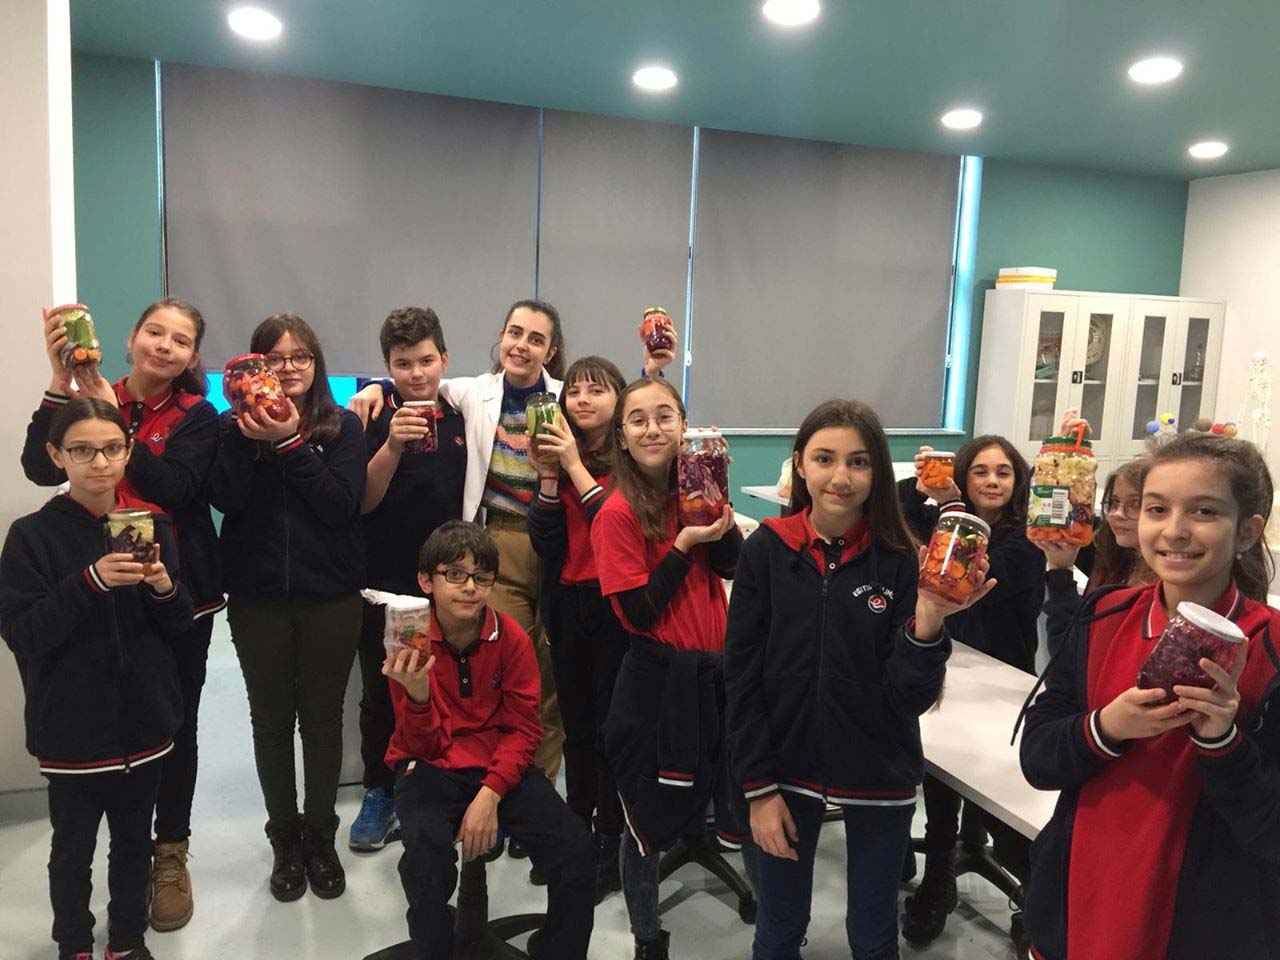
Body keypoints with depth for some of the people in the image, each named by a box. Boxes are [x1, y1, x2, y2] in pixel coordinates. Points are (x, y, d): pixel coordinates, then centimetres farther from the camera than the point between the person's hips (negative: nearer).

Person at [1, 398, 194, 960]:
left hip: (144, 721, 3)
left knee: (134, 840, 17)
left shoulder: (153, 525, 0)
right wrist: (90, 583, -27)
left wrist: (164, 588, -18)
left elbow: (181, 630, 3)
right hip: (72, 728, -2)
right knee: (73, 847, 14)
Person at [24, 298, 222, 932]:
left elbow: (173, 488, -19)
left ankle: (171, 855, 26)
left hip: (179, 591, -1)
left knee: (176, 723, 8)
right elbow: (41, 468, -13)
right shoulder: (88, 396, 3)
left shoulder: (197, 417, -3)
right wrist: (60, 381, -20)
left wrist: (115, 422, -22)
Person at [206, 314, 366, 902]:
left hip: (330, 596, -1)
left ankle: (320, 836, 26)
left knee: (322, 717, 8)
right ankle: (284, 840, 27)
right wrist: (247, 433, -18)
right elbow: (225, 498, -10)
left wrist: (290, 443, -18)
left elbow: (342, 504, -13)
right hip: (257, 597, 1)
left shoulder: (342, 427, 1)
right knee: (271, 720, 10)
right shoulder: (236, 427, 5)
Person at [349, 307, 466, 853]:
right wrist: (392, 446, -28)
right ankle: (380, 797, 25)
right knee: (381, 694, 10)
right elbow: (363, 501, -14)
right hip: (385, 580, -2)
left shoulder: (458, 419, 5)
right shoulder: (374, 420, -5)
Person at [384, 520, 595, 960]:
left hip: (500, 764, 2)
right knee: (426, 856, -32)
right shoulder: (410, 643, -11)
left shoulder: (512, 638, -8)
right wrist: (417, 695, -31)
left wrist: (490, 794, -19)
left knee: (575, 848, -18)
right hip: (431, 768, -1)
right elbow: (422, 750, -10)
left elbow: (524, 730, -4)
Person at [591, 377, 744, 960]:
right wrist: (684, 544, -18)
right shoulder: (619, 512, -12)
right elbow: (638, 613, -15)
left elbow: (732, 566, -4)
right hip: (658, 679, -4)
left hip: (717, 670, 5)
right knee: (648, 820, 11)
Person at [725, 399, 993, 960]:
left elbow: (910, 699, -12)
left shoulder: (900, 561, -9)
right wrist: (758, 787, -8)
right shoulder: (767, 551, -9)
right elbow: (742, 680, -6)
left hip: (879, 778, 0)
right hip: (786, 767, 0)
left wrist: (928, 622, -28)